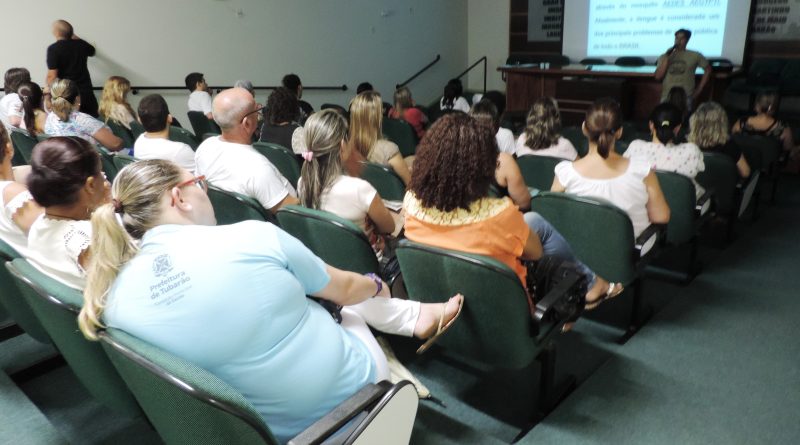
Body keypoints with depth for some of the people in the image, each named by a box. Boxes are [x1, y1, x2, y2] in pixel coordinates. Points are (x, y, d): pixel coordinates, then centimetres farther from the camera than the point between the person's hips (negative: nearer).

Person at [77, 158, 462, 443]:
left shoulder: (114, 298, -11)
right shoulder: (251, 236, -24)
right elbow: (344, 289, -6)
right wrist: (377, 285, 17)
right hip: (351, 389, -4)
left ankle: (414, 317, 38)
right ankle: (416, 317, 44)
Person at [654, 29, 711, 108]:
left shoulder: (695, 56, 5)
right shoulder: (664, 57, 8)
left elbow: (708, 69, 14)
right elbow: (658, 76, -2)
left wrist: (699, 89, 8)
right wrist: (667, 58, -8)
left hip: (686, 98, -1)